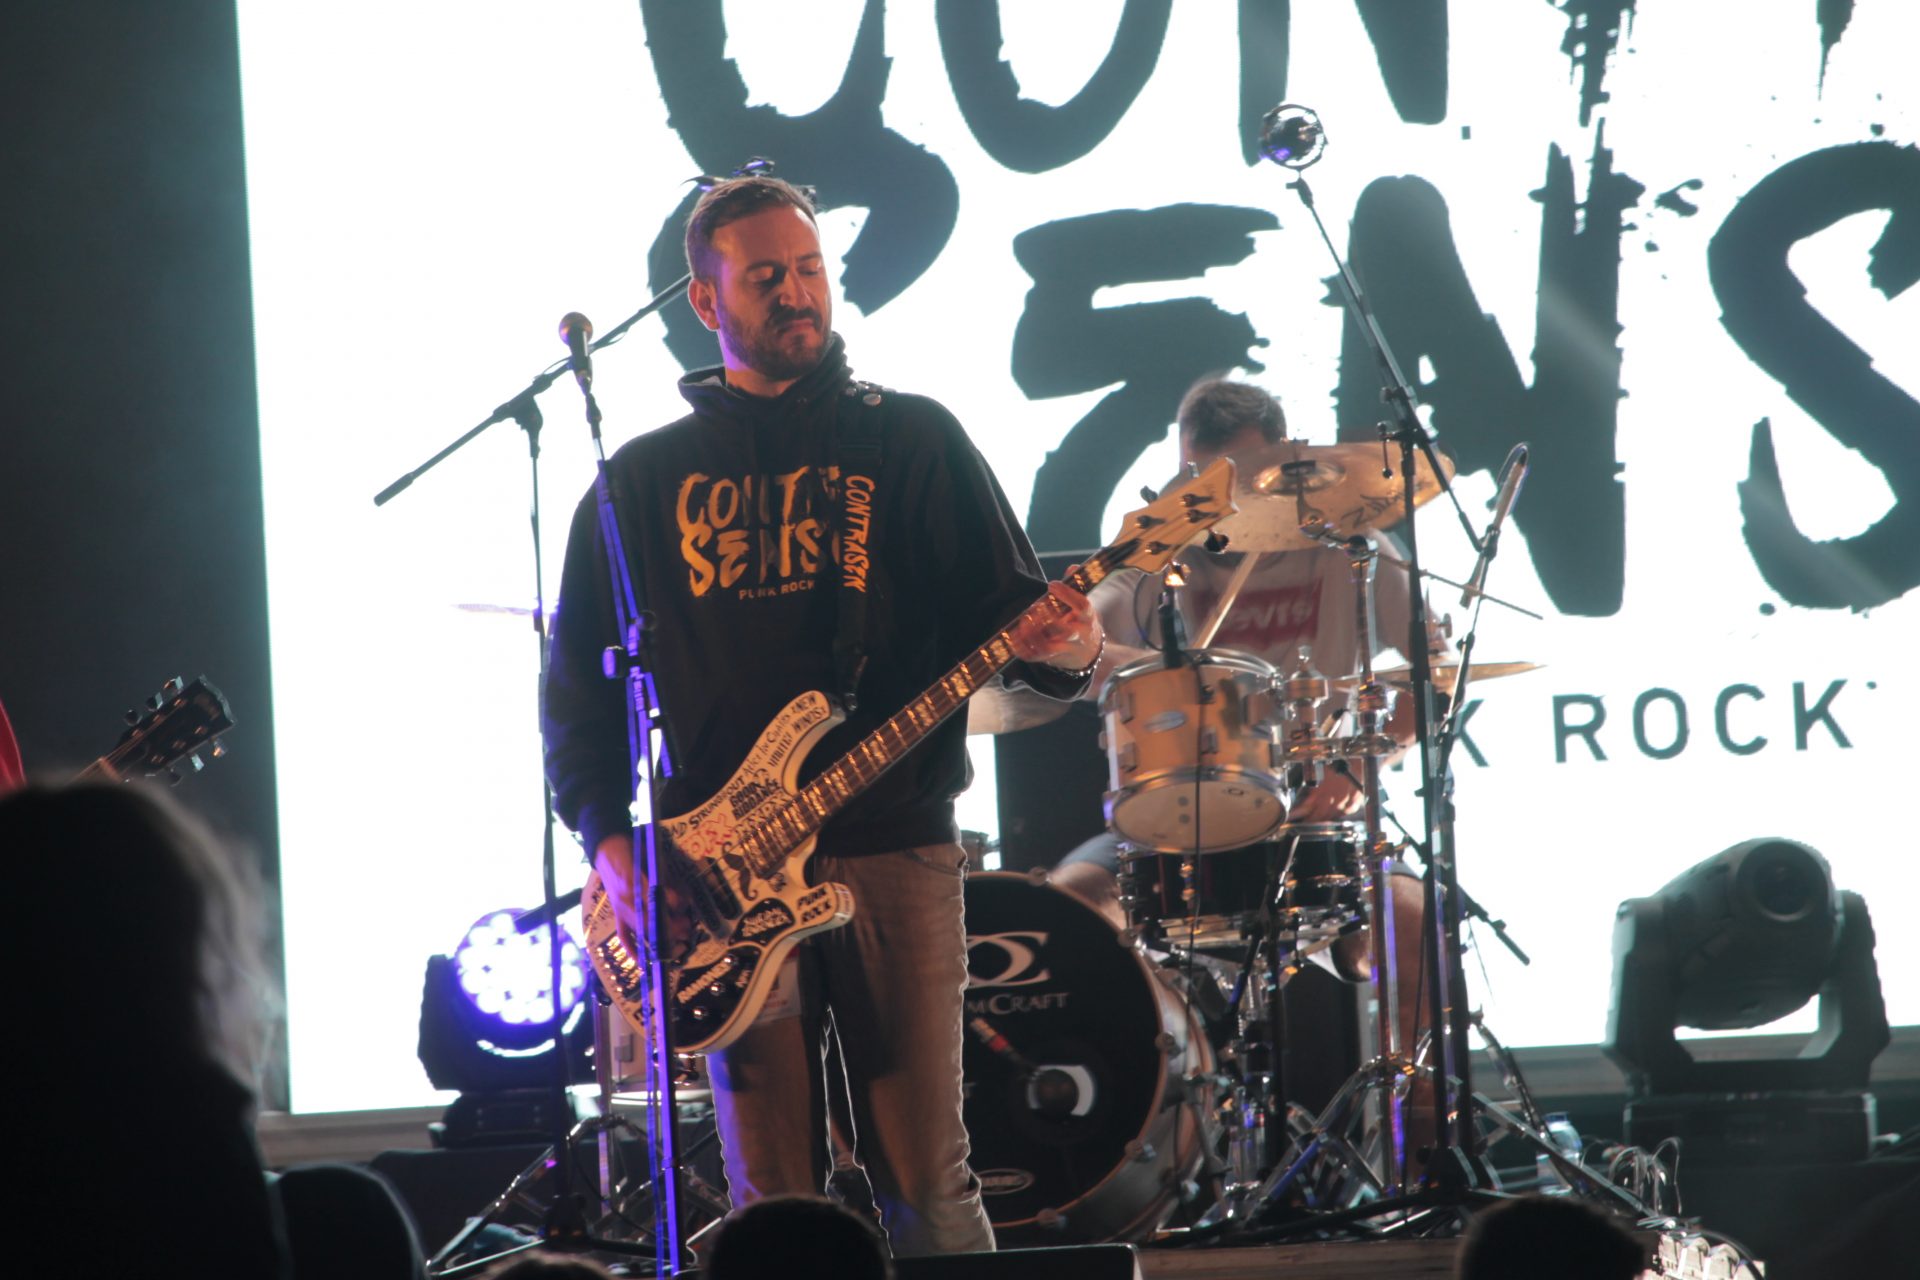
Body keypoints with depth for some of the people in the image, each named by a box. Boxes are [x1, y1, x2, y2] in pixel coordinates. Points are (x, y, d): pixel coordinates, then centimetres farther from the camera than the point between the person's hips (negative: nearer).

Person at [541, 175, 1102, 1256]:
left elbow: (1010, 606, 3)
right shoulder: (644, 479, 13)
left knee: (928, 1189, -5)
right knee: (773, 1201, 1)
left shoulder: (912, 441, 9)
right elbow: (580, 677, 13)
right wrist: (610, 839, 0)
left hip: (895, 849, -1)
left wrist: (1060, 645, -21)